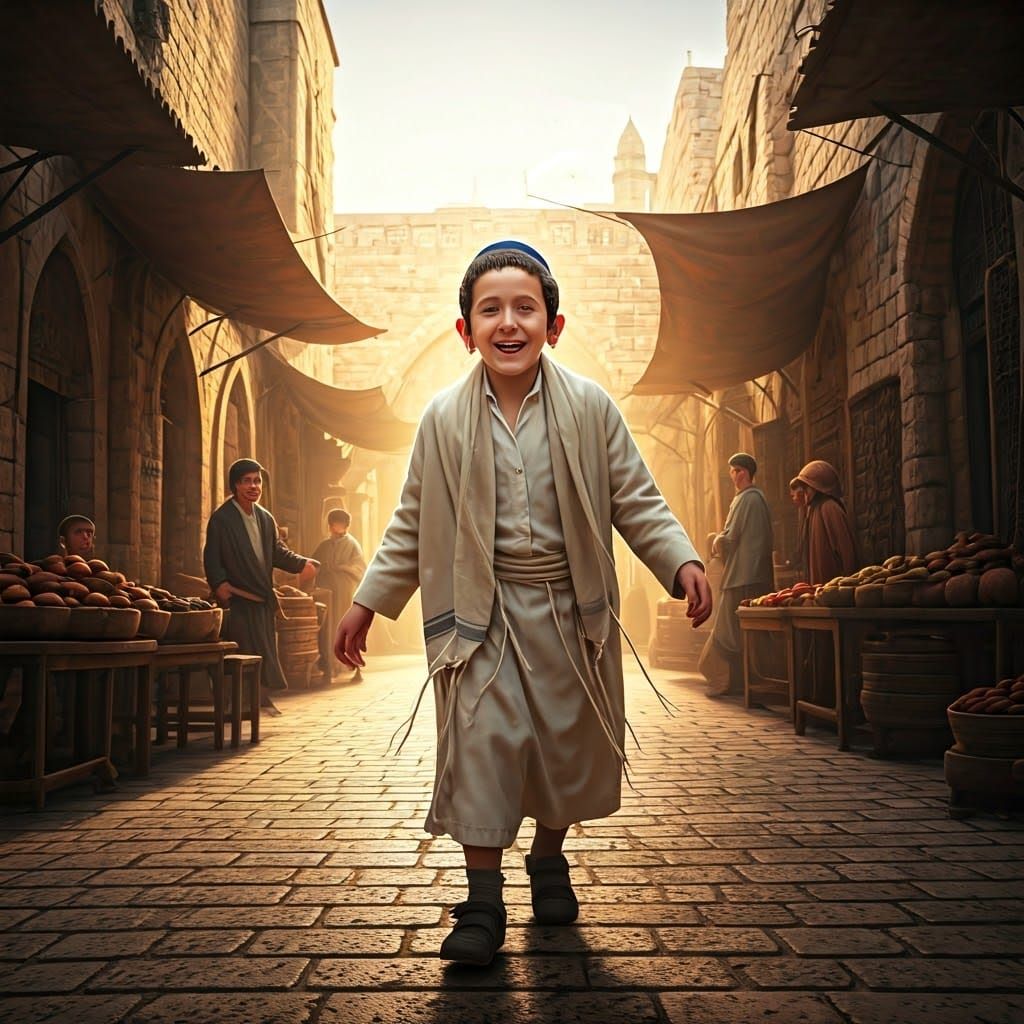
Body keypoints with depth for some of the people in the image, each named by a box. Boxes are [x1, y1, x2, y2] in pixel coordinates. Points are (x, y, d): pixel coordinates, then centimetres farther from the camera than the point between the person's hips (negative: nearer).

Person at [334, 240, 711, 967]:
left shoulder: (591, 408, -2)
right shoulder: (444, 419, -1)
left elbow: (637, 501, 2)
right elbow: (413, 524, 7)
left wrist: (683, 561, -12)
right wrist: (368, 603, 8)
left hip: (569, 608, 1)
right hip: (482, 612, -1)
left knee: (567, 743, 11)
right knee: (482, 744, -6)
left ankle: (549, 860, 37)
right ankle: (483, 905, 7)